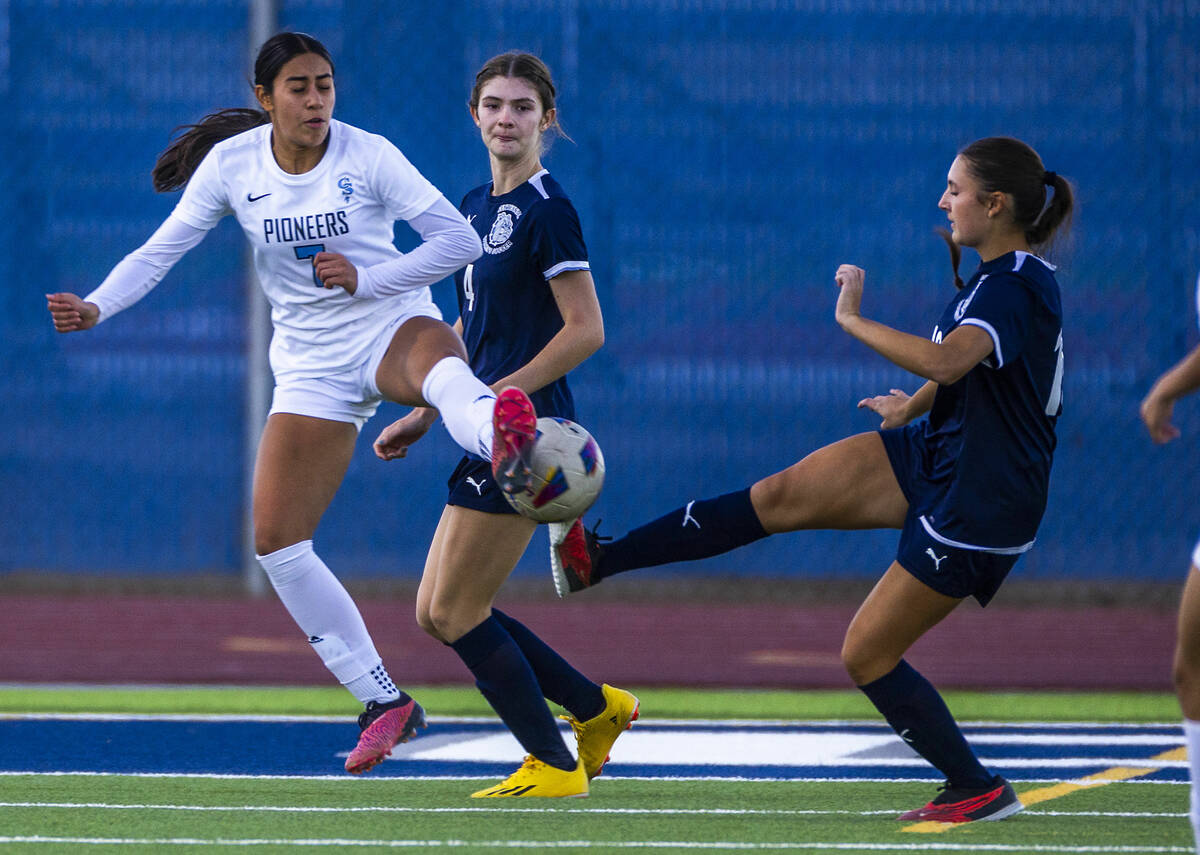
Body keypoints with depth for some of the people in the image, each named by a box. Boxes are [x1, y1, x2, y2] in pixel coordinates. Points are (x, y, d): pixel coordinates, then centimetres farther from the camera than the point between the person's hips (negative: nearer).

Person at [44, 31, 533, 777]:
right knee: (278, 542, -4)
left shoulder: (368, 156, -11)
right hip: (313, 363, 4)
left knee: (441, 365, -42)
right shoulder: (230, 165, -3)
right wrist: (96, 308, -20)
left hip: (391, 327, -4)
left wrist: (366, 278, -22)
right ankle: (383, 704, 6)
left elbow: (460, 240, -12)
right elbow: (161, 251, -3)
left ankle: (509, 444, -78)